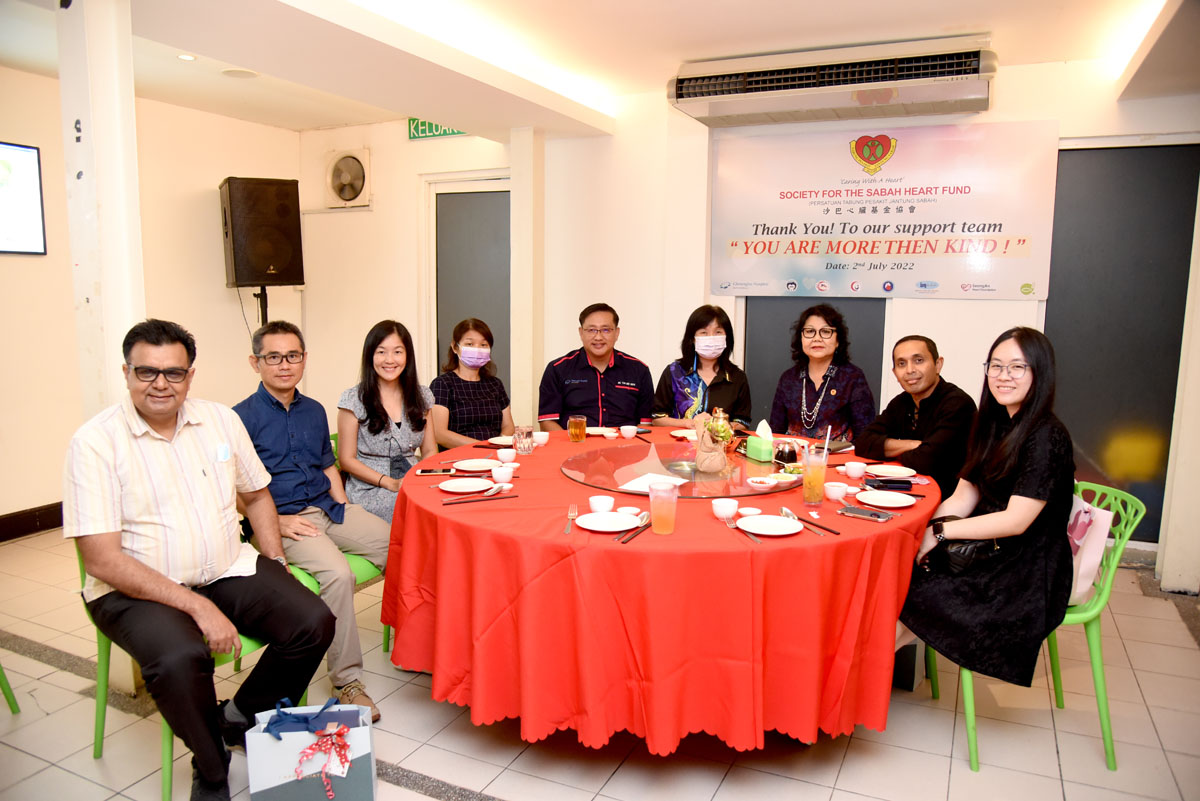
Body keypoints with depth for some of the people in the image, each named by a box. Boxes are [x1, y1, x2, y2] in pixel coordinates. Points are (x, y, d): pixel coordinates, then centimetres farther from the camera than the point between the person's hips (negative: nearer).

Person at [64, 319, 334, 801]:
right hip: (137, 590, -4)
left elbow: (255, 494, 18)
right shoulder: (95, 442, -11)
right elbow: (103, 562, -16)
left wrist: (274, 560, 5)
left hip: (227, 571, 5)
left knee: (313, 622, -16)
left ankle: (241, 717, 12)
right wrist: (198, 607, -21)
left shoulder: (221, 420, 4)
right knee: (180, 659, -33)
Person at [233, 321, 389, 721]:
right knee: (337, 573, -32)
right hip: (283, 519, -5)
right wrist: (278, 521, -15)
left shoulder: (314, 411, 15)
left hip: (328, 508, 6)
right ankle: (346, 680, -18)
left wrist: (344, 508, 10)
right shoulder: (242, 417, -3)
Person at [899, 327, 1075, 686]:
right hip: (992, 552, 7)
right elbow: (965, 496, 5)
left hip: (1027, 574, -7)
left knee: (914, 593, -21)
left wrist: (940, 531, -17)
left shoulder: (1047, 437, -16)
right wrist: (924, 528, -12)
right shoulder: (994, 425, 10)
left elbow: (1016, 520, -20)